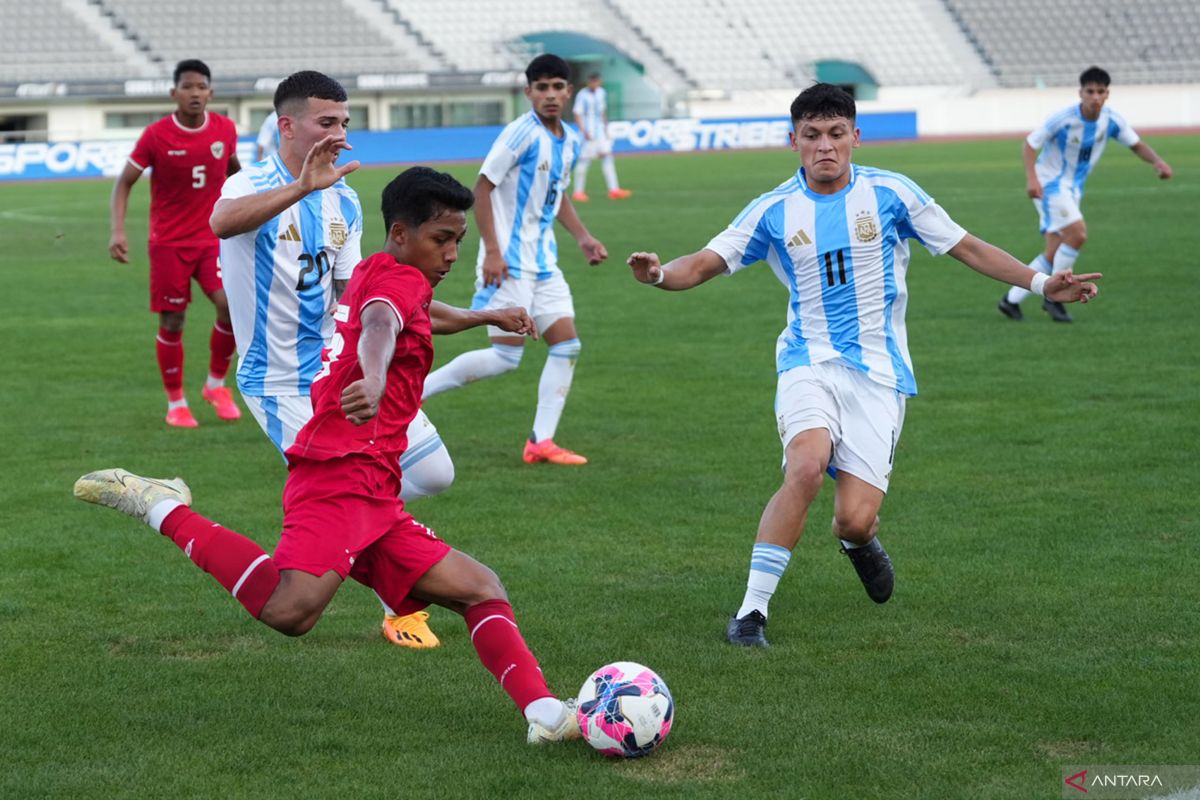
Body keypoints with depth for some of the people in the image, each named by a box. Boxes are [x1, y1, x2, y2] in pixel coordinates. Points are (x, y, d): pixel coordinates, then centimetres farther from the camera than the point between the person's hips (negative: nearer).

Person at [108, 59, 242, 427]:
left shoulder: (225, 129, -1)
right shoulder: (156, 135, -10)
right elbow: (124, 182, -4)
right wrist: (118, 230, -16)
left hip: (213, 237, 2)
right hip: (168, 242, -2)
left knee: (231, 306, -16)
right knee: (172, 323, 0)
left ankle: (216, 384, 5)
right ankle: (176, 403, 16)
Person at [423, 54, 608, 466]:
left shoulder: (570, 141, 10)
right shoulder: (521, 133, -15)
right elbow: (483, 187, -15)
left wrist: (582, 237, 12)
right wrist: (492, 251, -20)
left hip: (543, 260, 8)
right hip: (509, 260, -8)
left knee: (567, 345, 2)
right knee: (506, 357, -10)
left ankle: (541, 442, 5)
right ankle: (414, 389, 2)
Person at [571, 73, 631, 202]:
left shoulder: (601, 93, 10)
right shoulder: (582, 95, -11)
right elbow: (578, 115, -14)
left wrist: (605, 127, 19)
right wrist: (584, 132, -23)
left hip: (600, 130, 7)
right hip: (588, 132, -7)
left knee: (607, 156, -1)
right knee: (584, 160, -5)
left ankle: (614, 189, -4)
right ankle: (578, 192, 3)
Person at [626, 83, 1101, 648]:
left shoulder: (890, 193, 0)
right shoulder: (774, 210, 2)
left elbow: (967, 248, 7)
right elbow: (705, 264, 1)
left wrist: (1040, 283, 0)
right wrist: (660, 275, -21)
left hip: (878, 372, 0)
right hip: (809, 363, 0)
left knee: (854, 520, -10)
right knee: (806, 468, -31)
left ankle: (858, 540, 31)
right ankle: (753, 609, -20)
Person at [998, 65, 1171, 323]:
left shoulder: (1112, 120, -8)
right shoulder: (1063, 119, -22)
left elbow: (1137, 145, 3)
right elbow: (1029, 144, -14)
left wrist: (1157, 162, -17)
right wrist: (1032, 178, -27)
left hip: (1073, 189, 6)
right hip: (1050, 183, -6)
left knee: (1054, 255, 4)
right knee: (1078, 234, -24)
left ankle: (1011, 300, 16)